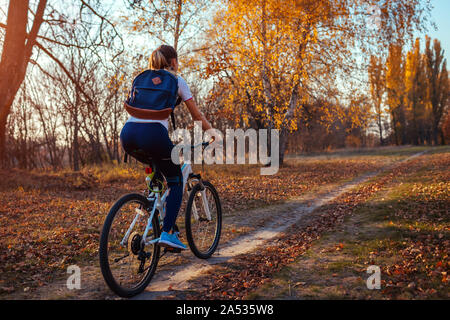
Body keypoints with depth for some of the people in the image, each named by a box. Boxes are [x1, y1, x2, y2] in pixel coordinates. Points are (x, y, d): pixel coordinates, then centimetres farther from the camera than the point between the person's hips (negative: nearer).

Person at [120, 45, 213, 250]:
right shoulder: (177, 81, 13)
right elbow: (197, 117, 17)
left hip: (128, 133, 6)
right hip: (153, 133, -5)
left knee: (156, 168, 33)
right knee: (175, 180, 13)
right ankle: (167, 233, 2)